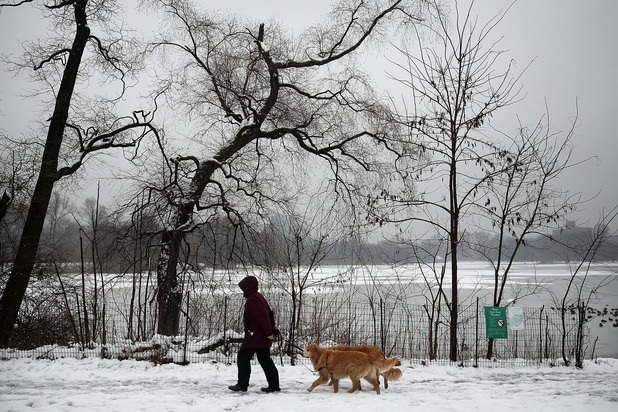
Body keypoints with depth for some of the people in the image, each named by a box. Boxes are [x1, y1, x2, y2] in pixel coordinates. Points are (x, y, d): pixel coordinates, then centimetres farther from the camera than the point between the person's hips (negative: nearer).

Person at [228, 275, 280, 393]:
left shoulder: (252, 300, -17)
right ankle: (274, 385, 11)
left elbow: (263, 316, -23)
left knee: (243, 357, 1)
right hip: (263, 338, 10)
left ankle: (242, 384, 5)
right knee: (265, 359, 12)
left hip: (254, 336, -10)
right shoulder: (259, 297, 15)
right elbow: (270, 314, 20)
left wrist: (268, 332, -21)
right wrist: (272, 329, 20)